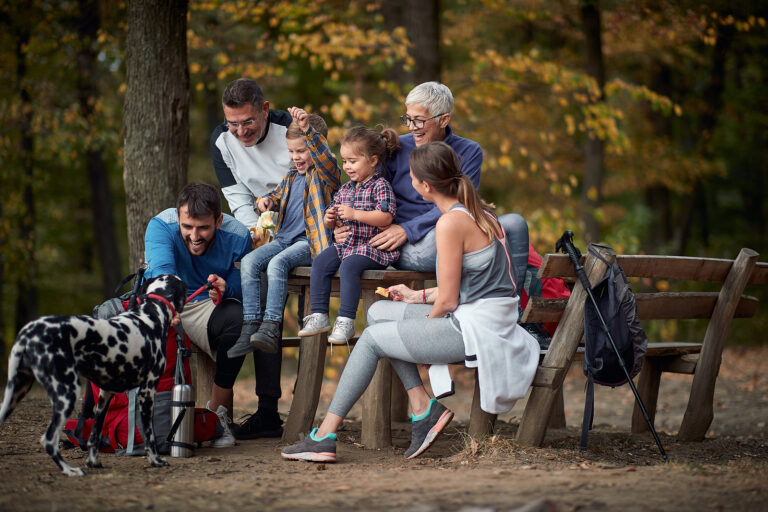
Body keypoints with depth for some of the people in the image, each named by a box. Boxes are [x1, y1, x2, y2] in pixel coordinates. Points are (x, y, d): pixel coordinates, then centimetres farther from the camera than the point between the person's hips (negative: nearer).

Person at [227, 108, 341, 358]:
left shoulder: (326, 174, -2)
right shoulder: (291, 177, 21)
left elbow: (323, 155, -24)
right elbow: (277, 194, 37)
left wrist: (307, 130, -40)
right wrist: (266, 200, 11)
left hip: (309, 241, -8)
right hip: (283, 238, 8)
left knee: (277, 263, -32)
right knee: (249, 261, -15)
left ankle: (271, 328, -36)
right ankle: (250, 327, -20)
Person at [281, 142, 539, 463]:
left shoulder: (451, 223, -17)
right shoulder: (478, 212, 12)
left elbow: (448, 300, -15)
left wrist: (424, 325, 4)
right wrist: (420, 296, 22)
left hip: (474, 330, -9)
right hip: (488, 320, 9)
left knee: (372, 337, 1)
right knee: (379, 312, 15)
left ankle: (324, 437, 4)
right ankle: (422, 407, 8)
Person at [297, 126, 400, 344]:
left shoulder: (380, 186, -7)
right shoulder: (345, 189, 16)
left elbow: (386, 217, -21)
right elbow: (333, 222, 24)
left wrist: (355, 214, -22)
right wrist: (330, 219, -1)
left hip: (374, 245, -8)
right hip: (347, 242, 8)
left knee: (349, 265, -31)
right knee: (320, 262, -12)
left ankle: (345, 321, -29)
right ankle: (319, 316, -9)